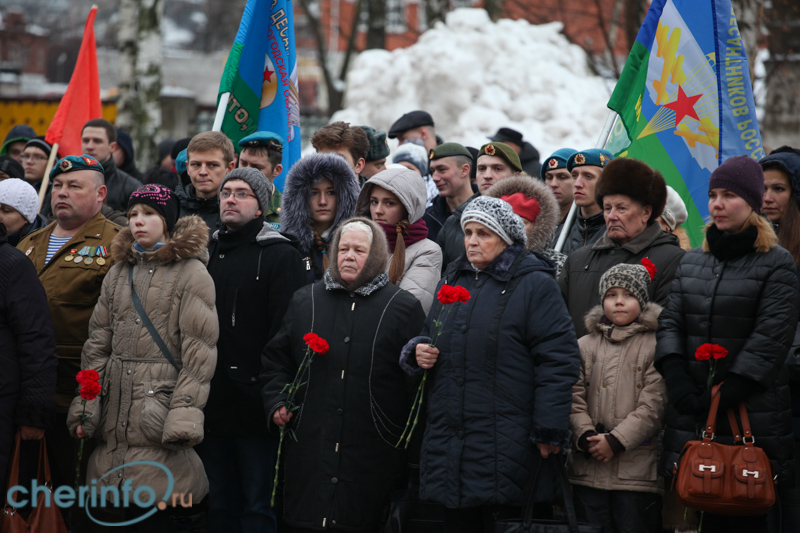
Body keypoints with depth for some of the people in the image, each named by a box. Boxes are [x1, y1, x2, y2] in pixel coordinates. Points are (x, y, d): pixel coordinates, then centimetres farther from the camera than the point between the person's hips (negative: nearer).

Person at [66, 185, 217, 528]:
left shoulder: (192, 274, -2)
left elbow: (199, 353, -8)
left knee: (161, 515, -7)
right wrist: (84, 405, 6)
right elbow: (97, 343, 15)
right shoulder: (119, 272, 16)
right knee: (125, 513, 6)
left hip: (160, 399, -5)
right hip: (116, 406, 5)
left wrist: (184, 414, -16)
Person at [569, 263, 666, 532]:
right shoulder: (584, 346, 12)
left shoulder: (655, 346, 0)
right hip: (589, 470, 3)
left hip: (637, 471, -3)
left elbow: (653, 405, -7)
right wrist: (586, 437, -10)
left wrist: (616, 441, -13)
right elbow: (575, 399, 6)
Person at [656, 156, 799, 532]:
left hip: (752, 415, -4)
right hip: (692, 417, 4)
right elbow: (670, 323, 10)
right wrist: (678, 383, -7)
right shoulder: (692, 262, 16)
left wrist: (726, 395, -15)